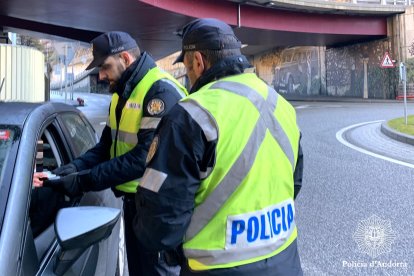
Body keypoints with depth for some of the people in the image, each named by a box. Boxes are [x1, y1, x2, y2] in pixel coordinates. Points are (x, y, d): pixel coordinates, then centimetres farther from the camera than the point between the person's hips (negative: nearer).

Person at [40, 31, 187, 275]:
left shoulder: (162, 91, -19)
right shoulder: (123, 94, 12)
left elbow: (145, 157, -26)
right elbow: (108, 145, 14)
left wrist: (84, 181, -23)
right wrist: (76, 167, -4)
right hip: (133, 200, 9)